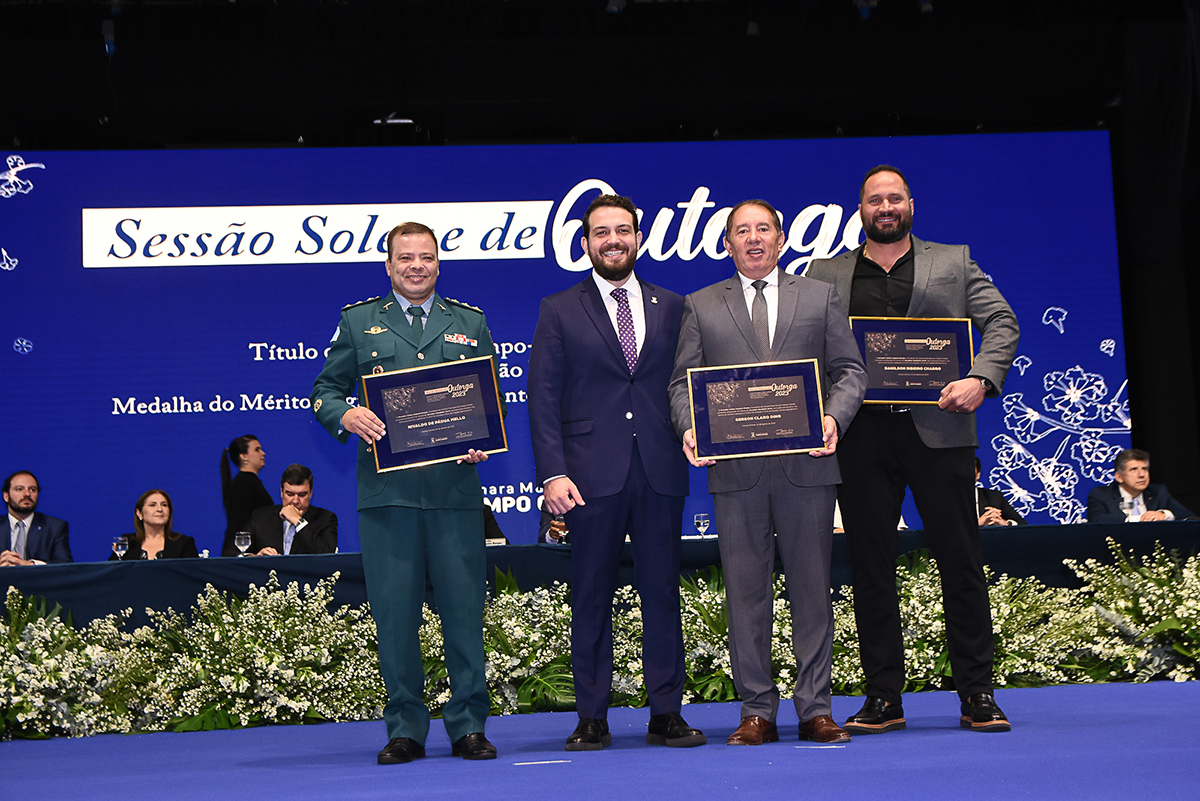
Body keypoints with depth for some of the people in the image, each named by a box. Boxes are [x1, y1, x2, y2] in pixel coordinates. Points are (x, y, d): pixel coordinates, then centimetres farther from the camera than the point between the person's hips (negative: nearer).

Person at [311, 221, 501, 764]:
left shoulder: (470, 323, 15)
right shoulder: (358, 321, 12)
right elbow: (324, 390, 11)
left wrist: (481, 444, -4)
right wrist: (345, 415, -11)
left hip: (454, 489, 1)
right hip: (386, 490, 0)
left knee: (464, 611, 1)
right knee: (394, 613, 1)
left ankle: (469, 727, 9)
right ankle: (405, 730, 9)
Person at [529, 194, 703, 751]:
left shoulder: (672, 308, 13)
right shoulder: (559, 312, 7)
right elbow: (543, 399, 1)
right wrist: (553, 473, -8)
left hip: (660, 473, 2)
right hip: (591, 475, -1)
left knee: (663, 593, 4)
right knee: (591, 596, 2)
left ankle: (666, 714, 11)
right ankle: (591, 719, 9)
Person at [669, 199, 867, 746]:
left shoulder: (820, 297, 13)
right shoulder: (701, 307, 13)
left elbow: (849, 370, 9)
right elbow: (682, 381, 8)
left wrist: (834, 417, -10)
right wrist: (690, 428, -11)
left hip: (807, 464, 0)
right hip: (735, 469, 0)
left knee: (812, 587, 2)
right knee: (745, 592, 1)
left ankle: (815, 711, 9)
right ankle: (757, 713, 9)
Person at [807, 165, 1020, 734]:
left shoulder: (954, 262, 12)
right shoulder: (825, 275, 14)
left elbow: (1001, 323, 6)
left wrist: (981, 378, -12)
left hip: (937, 428, -1)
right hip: (861, 436, 1)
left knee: (961, 561, 0)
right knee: (870, 566, 3)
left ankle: (976, 695, 7)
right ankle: (883, 698, 10)